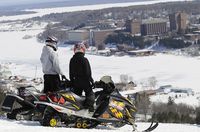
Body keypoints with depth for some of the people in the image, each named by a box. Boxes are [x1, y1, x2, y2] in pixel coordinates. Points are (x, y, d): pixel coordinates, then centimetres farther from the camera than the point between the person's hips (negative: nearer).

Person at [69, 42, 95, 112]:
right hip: (84, 81, -5)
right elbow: (88, 72, -13)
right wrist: (91, 81, -3)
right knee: (90, 94, 4)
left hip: (76, 82, 5)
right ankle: (89, 105, -18)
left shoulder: (72, 60, 4)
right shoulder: (84, 60, -14)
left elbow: (71, 73, 10)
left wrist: (72, 82, 18)